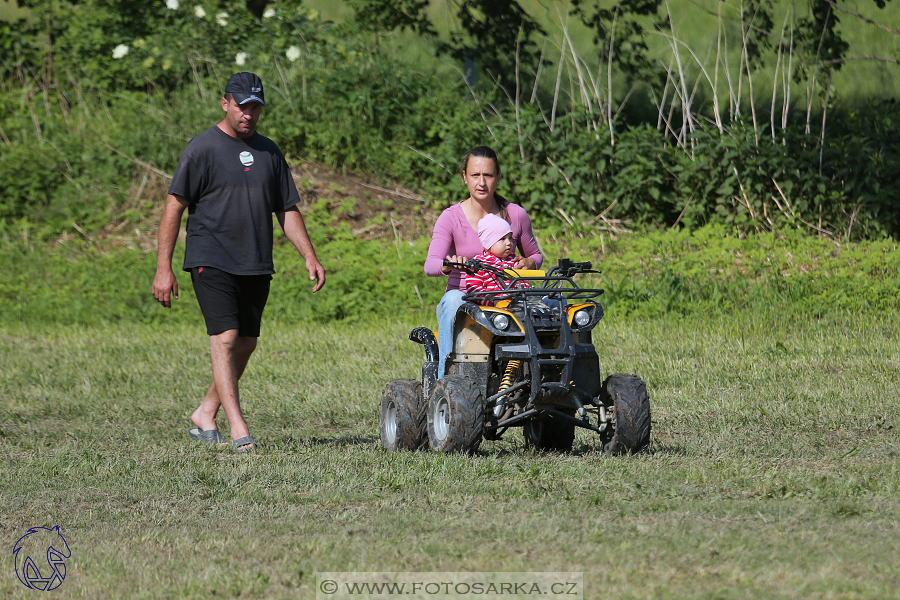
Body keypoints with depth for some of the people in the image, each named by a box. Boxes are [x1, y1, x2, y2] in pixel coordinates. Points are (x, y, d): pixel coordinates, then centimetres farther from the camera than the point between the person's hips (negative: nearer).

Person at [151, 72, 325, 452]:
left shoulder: (268, 151, 14)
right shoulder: (203, 148, -3)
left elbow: (287, 210, 19)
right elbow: (174, 206, -5)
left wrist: (309, 256, 7)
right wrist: (163, 268, -10)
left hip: (256, 265, 6)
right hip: (211, 261, -6)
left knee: (246, 344, 7)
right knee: (225, 339, -15)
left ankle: (205, 414, 22)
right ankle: (238, 430, -20)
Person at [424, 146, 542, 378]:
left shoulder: (516, 215, 4)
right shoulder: (451, 218, -3)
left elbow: (535, 255, 19)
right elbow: (430, 266, -16)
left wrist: (528, 263, -7)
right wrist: (449, 265, -41)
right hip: (464, 295, -1)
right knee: (454, 299, -38)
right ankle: (445, 377, -36)